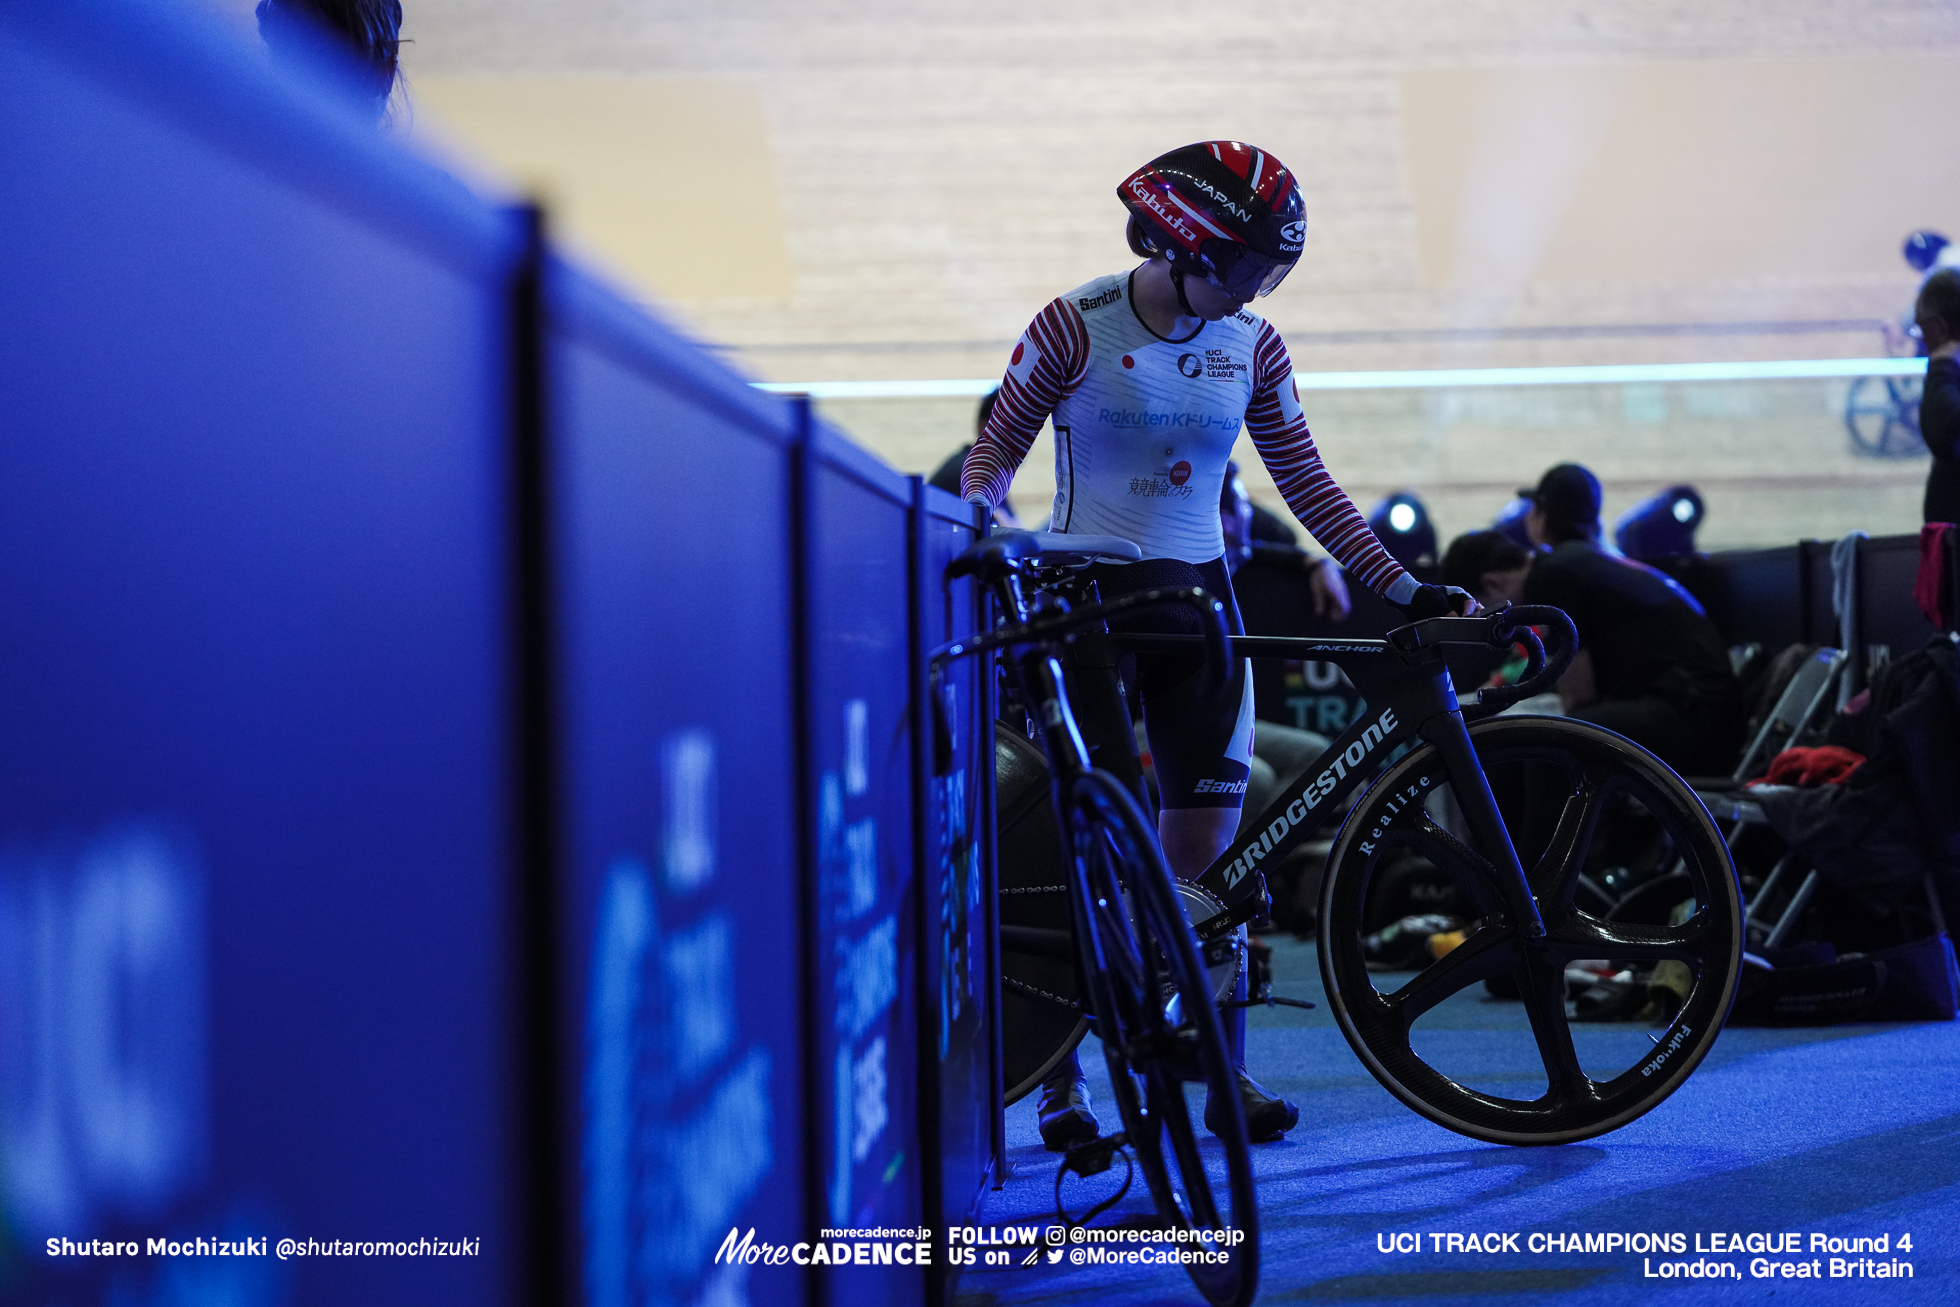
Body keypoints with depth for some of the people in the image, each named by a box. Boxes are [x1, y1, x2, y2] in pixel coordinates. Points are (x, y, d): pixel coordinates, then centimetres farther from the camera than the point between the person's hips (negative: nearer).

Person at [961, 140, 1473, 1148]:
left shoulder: (1251, 347, 4)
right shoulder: (1077, 326, -7)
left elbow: (1307, 485, 8)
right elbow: (997, 448, -2)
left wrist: (1403, 589, 4)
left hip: (1197, 594, 3)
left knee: (1208, 838, -1)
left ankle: (1222, 1069, 10)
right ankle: (1061, 1075, 5)